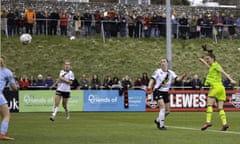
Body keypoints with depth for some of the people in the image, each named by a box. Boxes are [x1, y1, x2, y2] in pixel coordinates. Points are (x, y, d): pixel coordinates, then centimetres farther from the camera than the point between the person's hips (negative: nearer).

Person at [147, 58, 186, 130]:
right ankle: (161, 125, -11)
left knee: (167, 111, 8)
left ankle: (158, 120, 34)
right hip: (158, 92, -5)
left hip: (165, 92, 5)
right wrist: (149, 87, -23)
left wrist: (182, 76, -28)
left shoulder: (170, 73, 3)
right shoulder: (158, 72, -5)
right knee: (163, 107, -20)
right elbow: (152, 79, -6)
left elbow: (177, 79, -8)